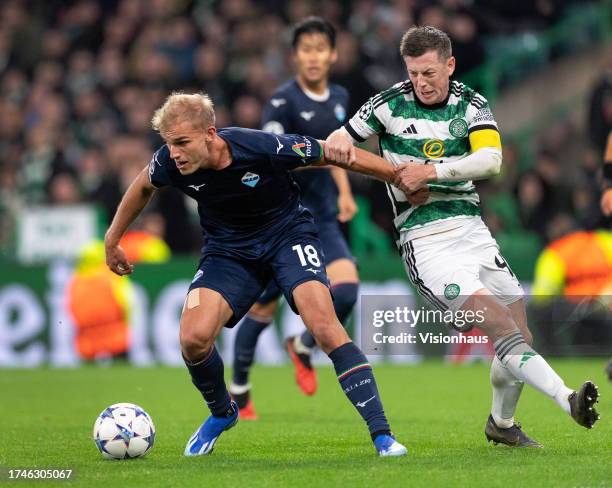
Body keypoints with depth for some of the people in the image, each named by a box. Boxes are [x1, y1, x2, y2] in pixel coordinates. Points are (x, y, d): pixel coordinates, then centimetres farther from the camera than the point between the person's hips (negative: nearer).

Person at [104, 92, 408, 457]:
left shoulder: (261, 148, -31)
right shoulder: (169, 162, -19)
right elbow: (143, 187, 7)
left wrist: (403, 176, -9)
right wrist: (113, 239, 16)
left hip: (288, 232, -3)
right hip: (228, 247, 3)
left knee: (325, 326, -25)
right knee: (193, 338, -16)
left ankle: (382, 434, -20)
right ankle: (222, 413, 16)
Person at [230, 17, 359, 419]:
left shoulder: (339, 98, 10)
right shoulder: (284, 100, -12)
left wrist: (344, 192, 15)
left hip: (323, 219, 5)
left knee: (346, 289, -15)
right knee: (265, 306, 0)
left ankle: (304, 347, 14)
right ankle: (239, 389, 19)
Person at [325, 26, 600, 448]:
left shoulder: (472, 105, 4)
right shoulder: (389, 104, 1)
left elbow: (491, 159, -12)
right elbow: (342, 138, 11)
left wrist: (432, 171, -22)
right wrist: (337, 144, -14)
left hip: (472, 231, 4)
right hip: (425, 240, -4)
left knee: (522, 338, 5)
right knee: (502, 328, -21)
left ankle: (502, 423, 29)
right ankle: (569, 400, -32)